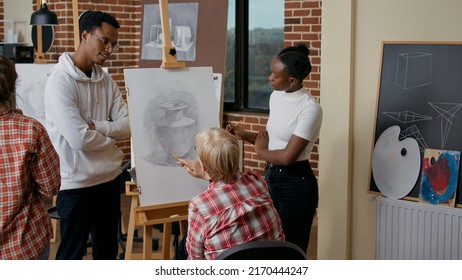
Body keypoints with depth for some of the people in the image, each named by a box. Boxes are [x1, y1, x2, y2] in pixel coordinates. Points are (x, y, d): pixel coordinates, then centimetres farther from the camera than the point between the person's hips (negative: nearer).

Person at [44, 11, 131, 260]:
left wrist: (96, 126, -18)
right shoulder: (60, 80, -17)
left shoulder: (105, 79, 7)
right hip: (76, 183, -7)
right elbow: (79, 138, -24)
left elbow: (128, 125, 0)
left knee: (108, 249, 20)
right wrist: (111, 136, -6)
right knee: (71, 253, 7)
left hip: (109, 178, 7)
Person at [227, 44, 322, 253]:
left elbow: (288, 156, -23)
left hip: (296, 184, -8)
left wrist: (260, 150, -7)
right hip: (271, 177, 8)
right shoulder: (276, 96, 4)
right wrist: (244, 134, 2)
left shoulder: (310, 108, -21)